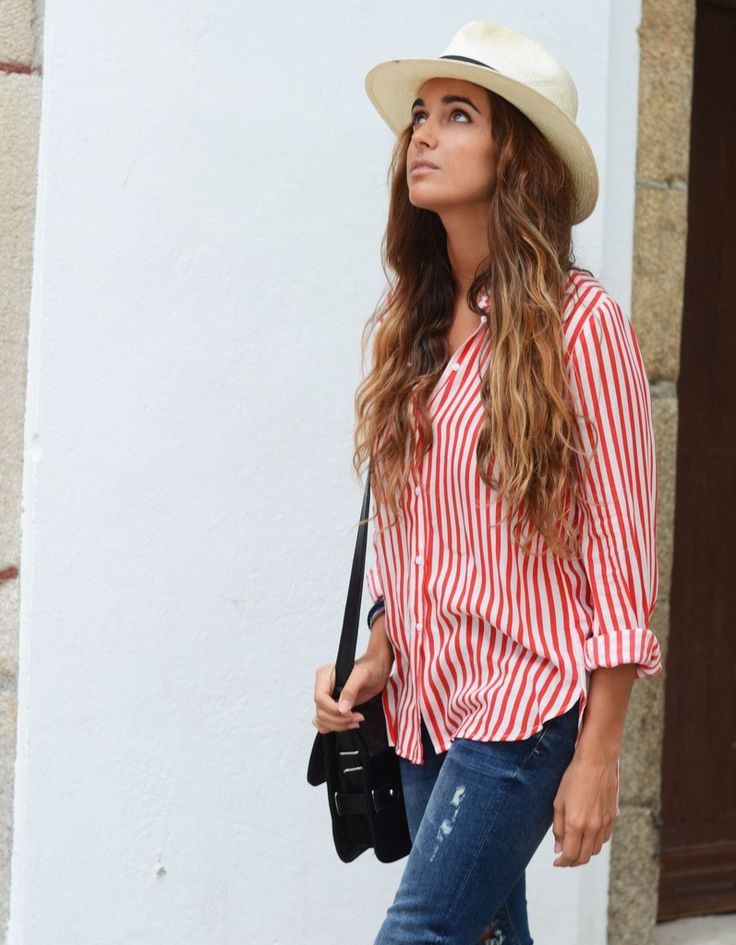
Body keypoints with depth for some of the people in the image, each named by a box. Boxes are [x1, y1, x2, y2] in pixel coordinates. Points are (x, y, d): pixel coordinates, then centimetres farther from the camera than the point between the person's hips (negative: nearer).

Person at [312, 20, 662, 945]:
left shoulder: (578, 322, -11)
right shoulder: (412, 320, 7)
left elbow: (621, 549, -10)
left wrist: (598, 756, -12)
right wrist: (377, 656, 3)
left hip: (528, 701, -6)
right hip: (424, 701, 6)